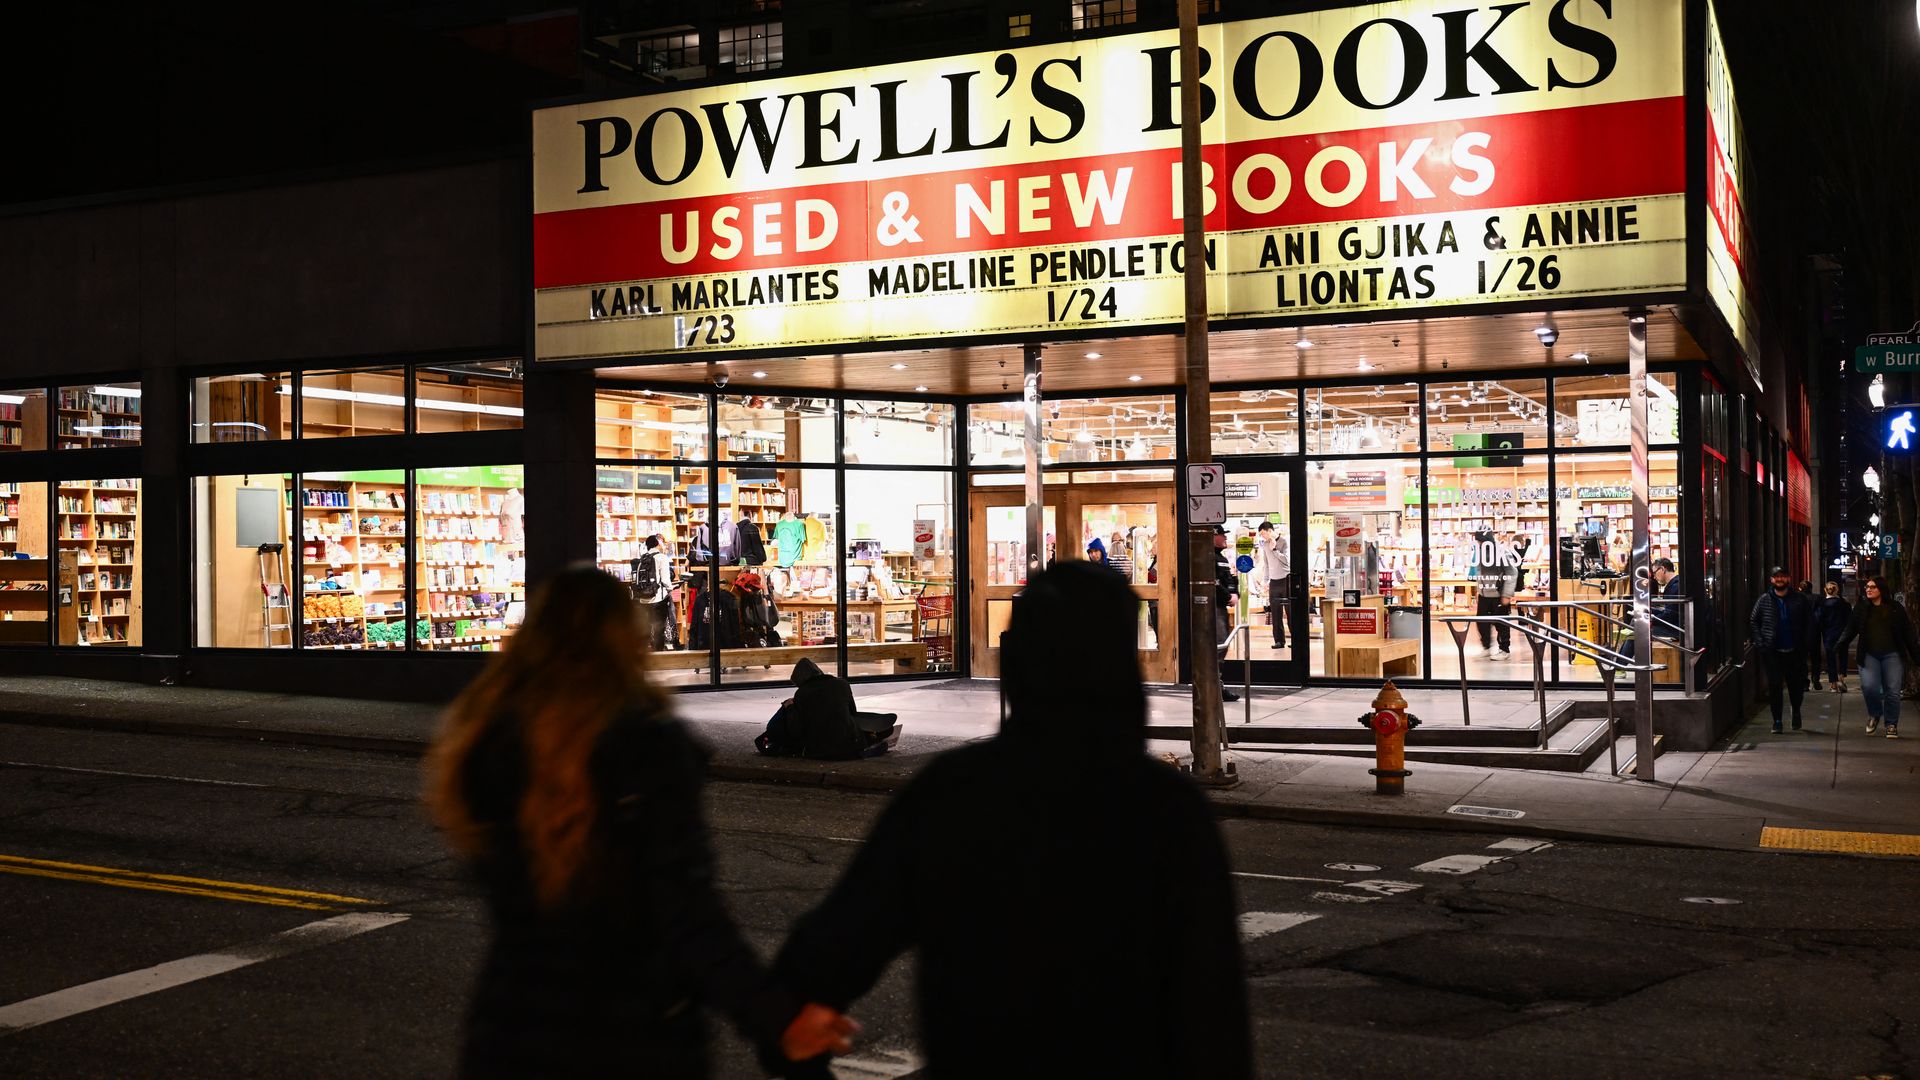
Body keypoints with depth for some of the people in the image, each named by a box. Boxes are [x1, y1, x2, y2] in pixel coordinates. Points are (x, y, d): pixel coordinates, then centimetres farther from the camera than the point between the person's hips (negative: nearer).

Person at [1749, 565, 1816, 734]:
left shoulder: (1800, 599, 1)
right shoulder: (1764, 600, 3)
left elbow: (1809, 623, 4)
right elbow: (1754, 621, 7)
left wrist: (1807, 643, -7)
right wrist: (1759, 643, -4)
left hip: (1795, 650, 0)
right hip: (1771, 652, 0)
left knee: (1796, 685, 8)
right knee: (1774, 686, -2)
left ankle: (1796, 712, 35)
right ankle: (1777, 721, 6)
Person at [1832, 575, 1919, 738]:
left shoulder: (1895, 608, 3)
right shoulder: (1861, 608, 5)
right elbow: (1850, 630, 3)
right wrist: (1839, 645, -12)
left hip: (1892, 655, 0)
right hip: (1869, 655, 0)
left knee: (1892, 691, -3)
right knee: (1869, 686, -17)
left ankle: (1891, 725, 12)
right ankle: (1874, 714, 11)